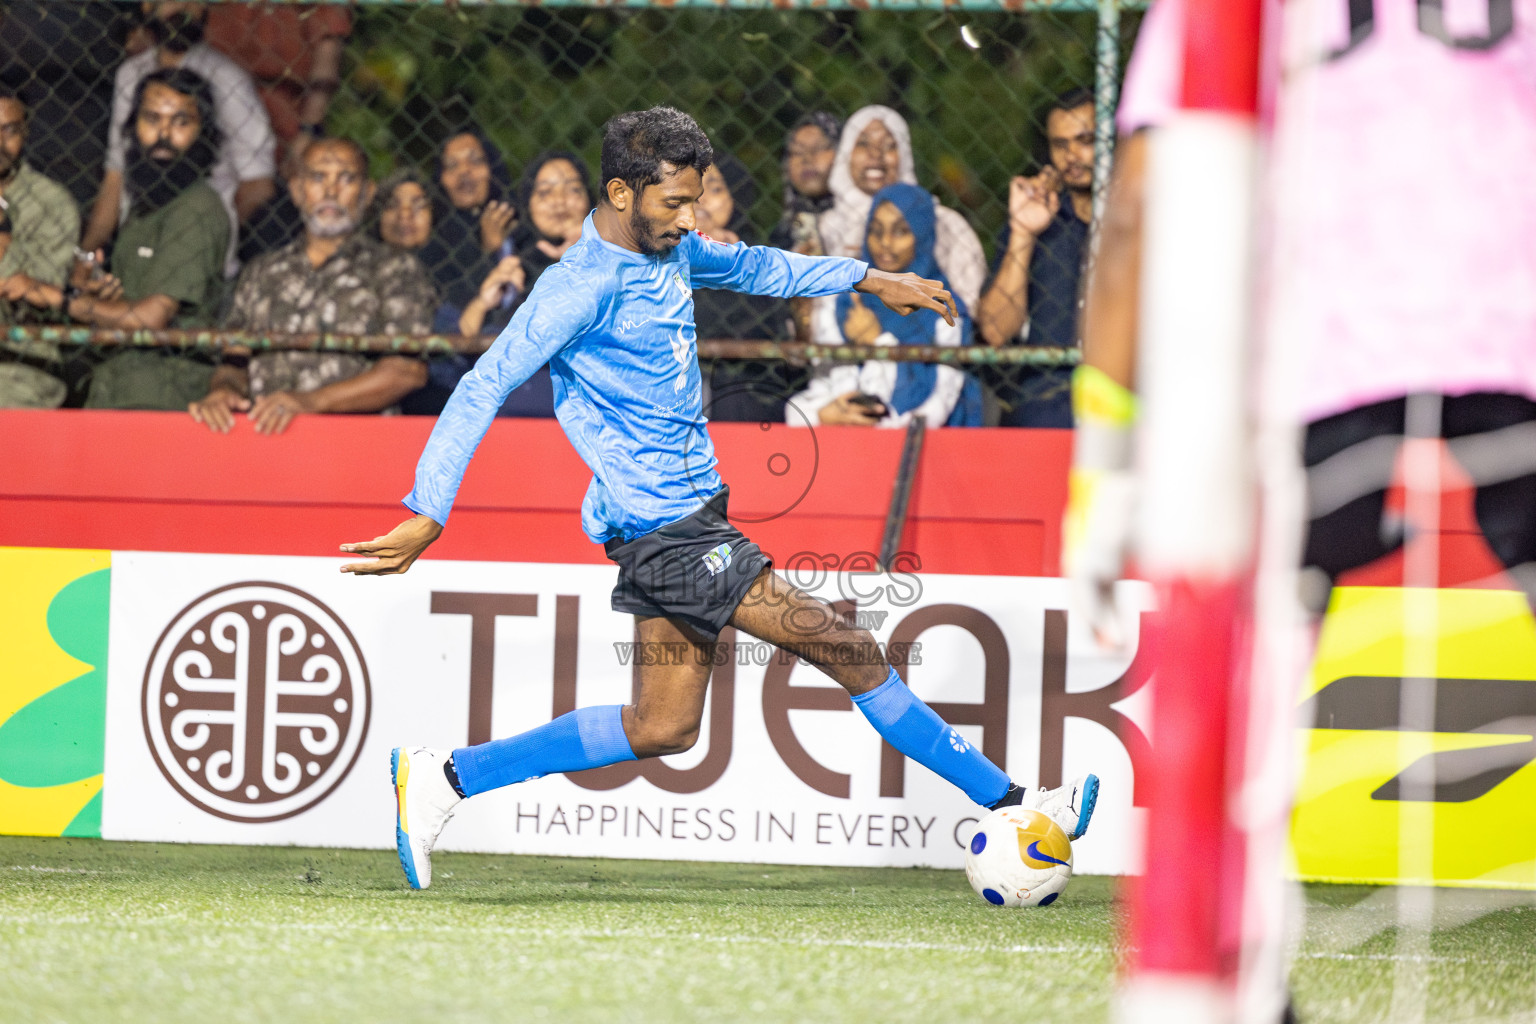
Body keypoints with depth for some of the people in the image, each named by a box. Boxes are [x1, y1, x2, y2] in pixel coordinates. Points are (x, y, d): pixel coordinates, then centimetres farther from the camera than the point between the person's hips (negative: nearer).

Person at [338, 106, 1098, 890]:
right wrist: (428, 515, -22)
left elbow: (747, 267, 29)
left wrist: (867, 279, 26)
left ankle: (443, 778, 16)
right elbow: (484, 390, -18)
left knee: (663, 728, 12)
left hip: (684, 520, 10)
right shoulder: (581, 288, -17)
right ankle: (1004, 803, -1)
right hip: (667, 527, -10)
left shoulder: (666, 249, 9)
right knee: (850, 653, -8)